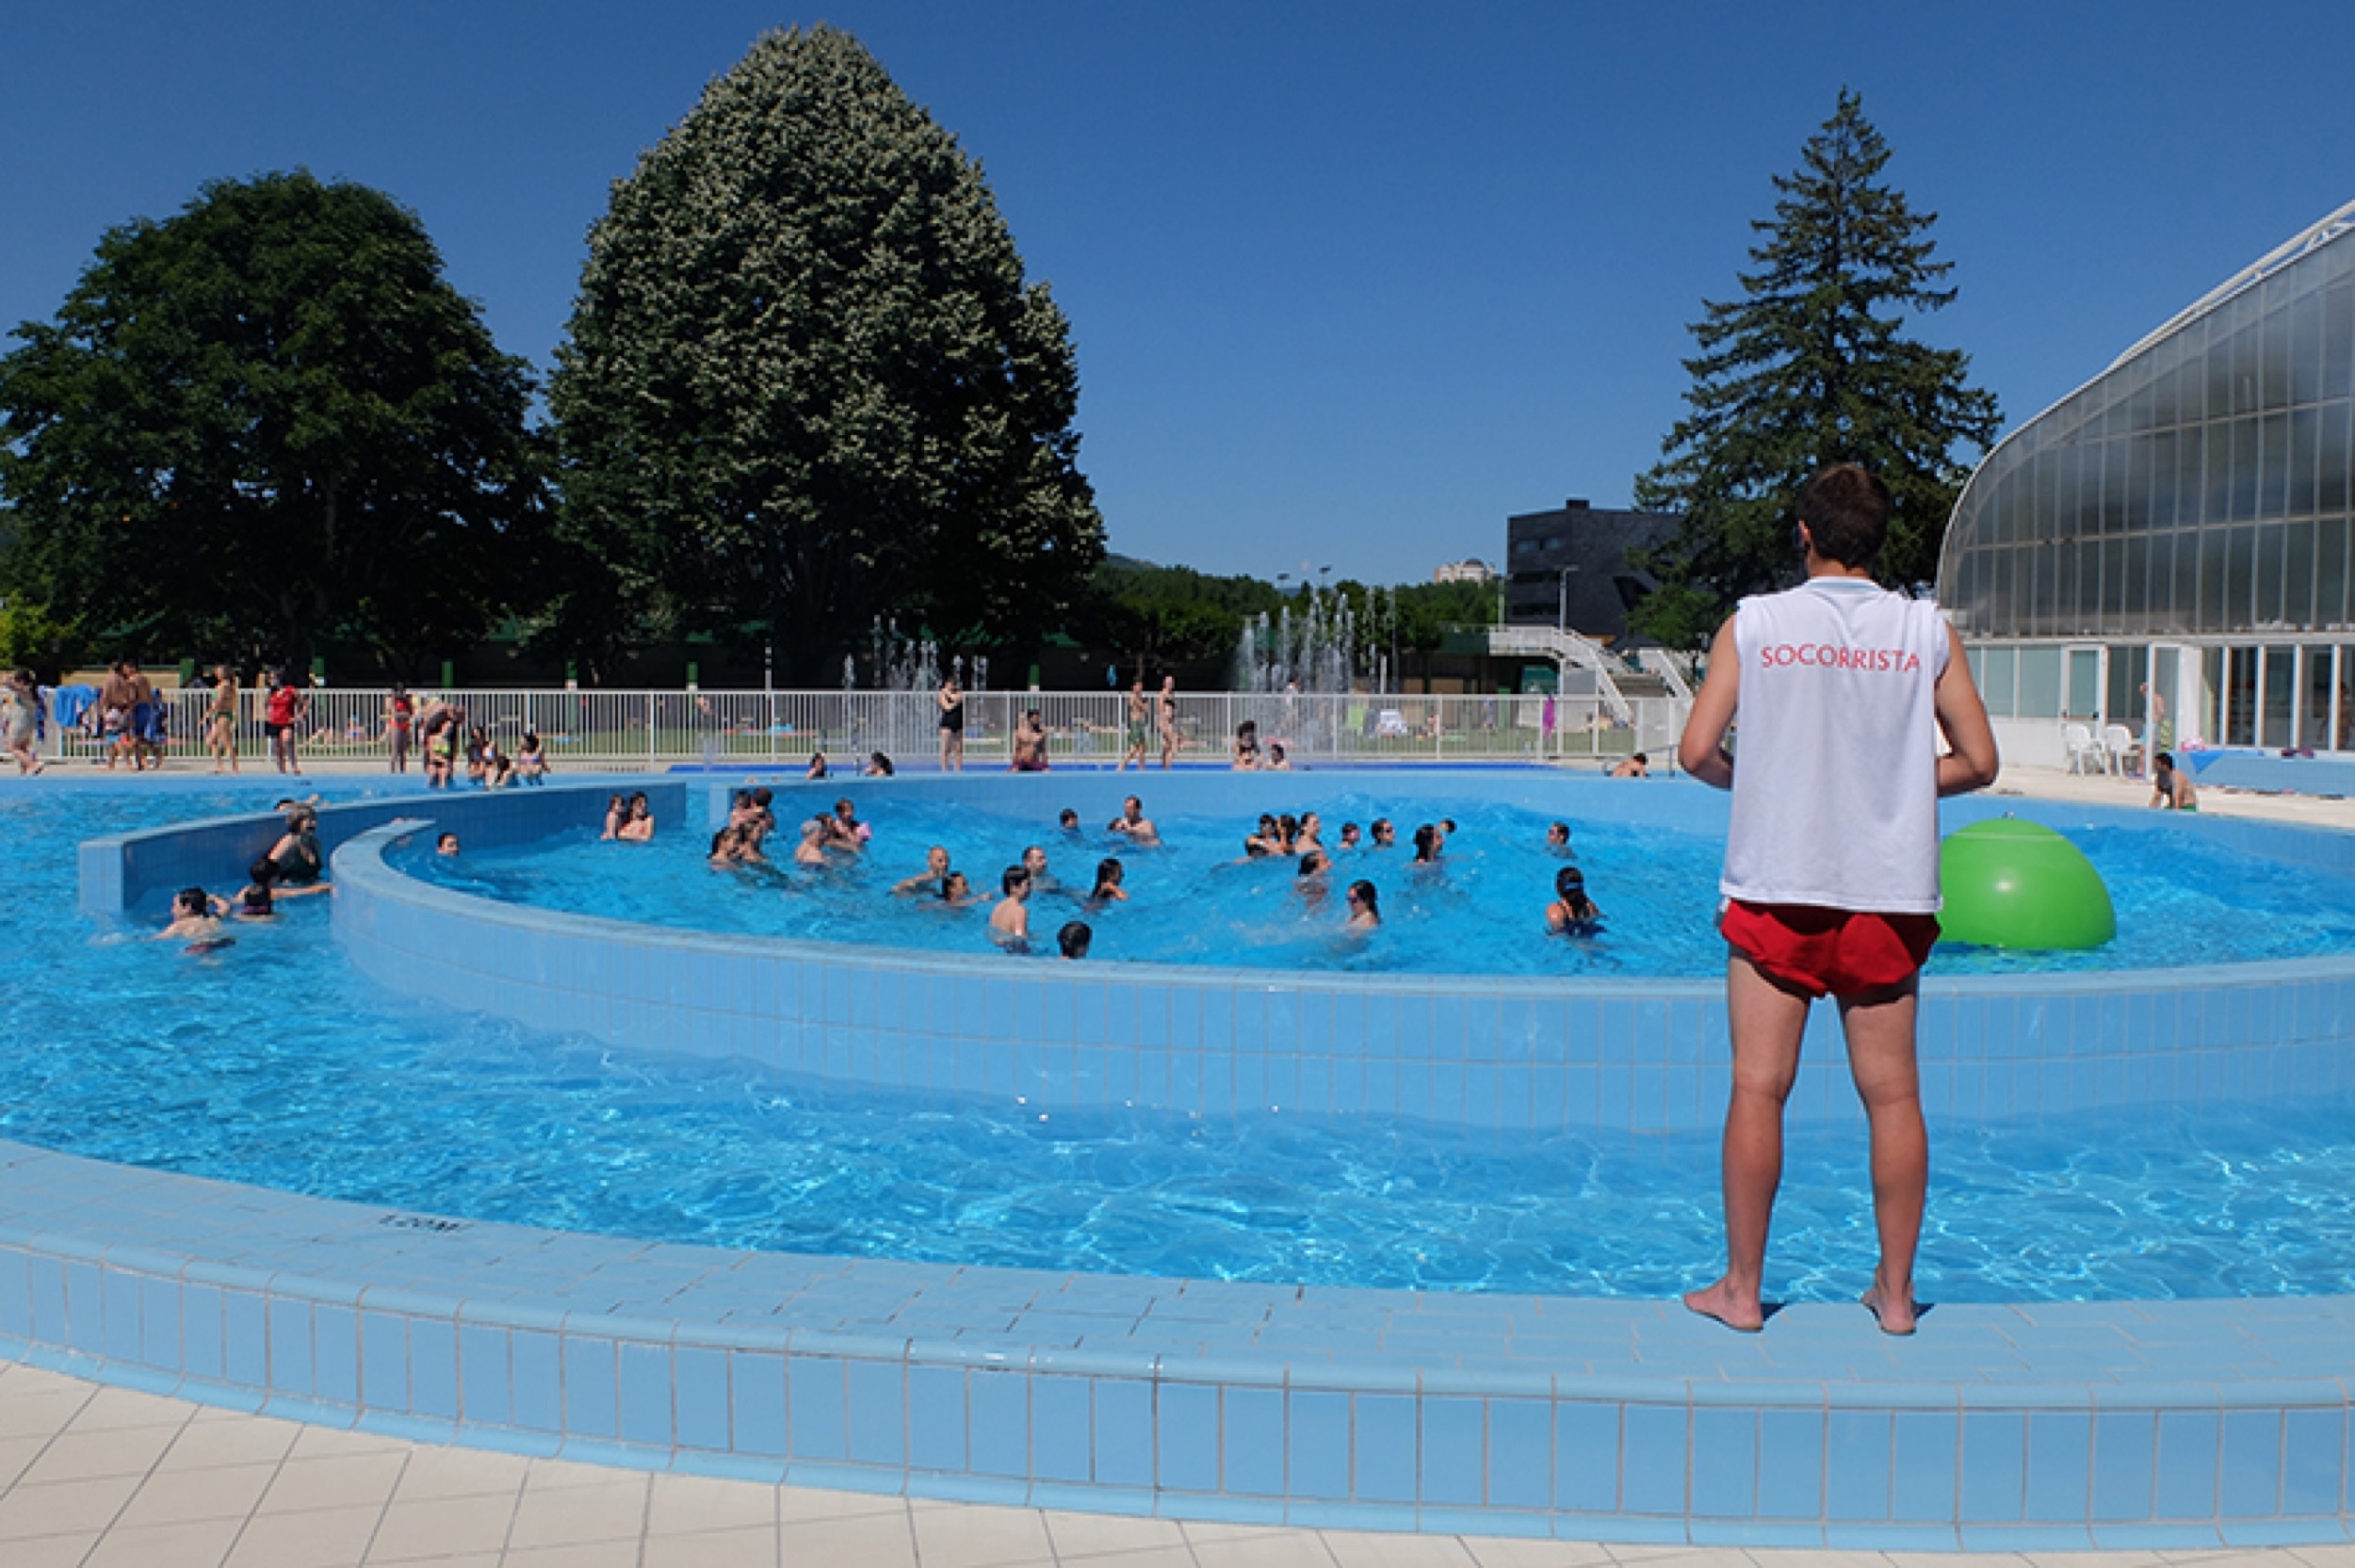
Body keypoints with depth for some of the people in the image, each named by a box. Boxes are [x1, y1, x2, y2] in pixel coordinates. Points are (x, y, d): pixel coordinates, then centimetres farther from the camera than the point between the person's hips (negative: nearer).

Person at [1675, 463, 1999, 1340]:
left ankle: (1742, 1289, 12)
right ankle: (1895, 1291, 19)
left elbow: (1696, 752, -5)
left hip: (1777, 887, -1)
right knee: (1892, 1094, 10)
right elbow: (1978, 762, 4)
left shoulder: (1752, 623, -1)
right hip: (1888, 894, 2)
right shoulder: (1927, 630, 3)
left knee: (1758, 1088, 4)